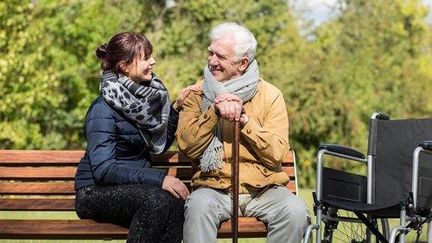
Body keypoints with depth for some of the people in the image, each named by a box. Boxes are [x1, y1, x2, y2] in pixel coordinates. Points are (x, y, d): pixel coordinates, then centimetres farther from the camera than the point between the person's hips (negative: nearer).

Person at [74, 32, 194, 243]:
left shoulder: (144, 94, 5)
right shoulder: (103, 109, -16)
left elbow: (160, 144, 15)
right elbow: (104, 170, -23)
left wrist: (176, 109, 1)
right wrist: (158, 178, -28)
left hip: (134, 185, 6)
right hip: (97, 192, -6)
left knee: (177, 201, -26)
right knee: (156, 199, -34)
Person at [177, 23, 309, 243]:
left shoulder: (270, 95, 4)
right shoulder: (197, 95, 8)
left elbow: (277, 155, -6)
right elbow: (187, 147, -5)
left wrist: (244, 118, -15)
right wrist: (214, 111, -15)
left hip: (263, 189, 1)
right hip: (214, 188, 0)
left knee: (295, 211, -28)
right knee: (198, 207, -34)